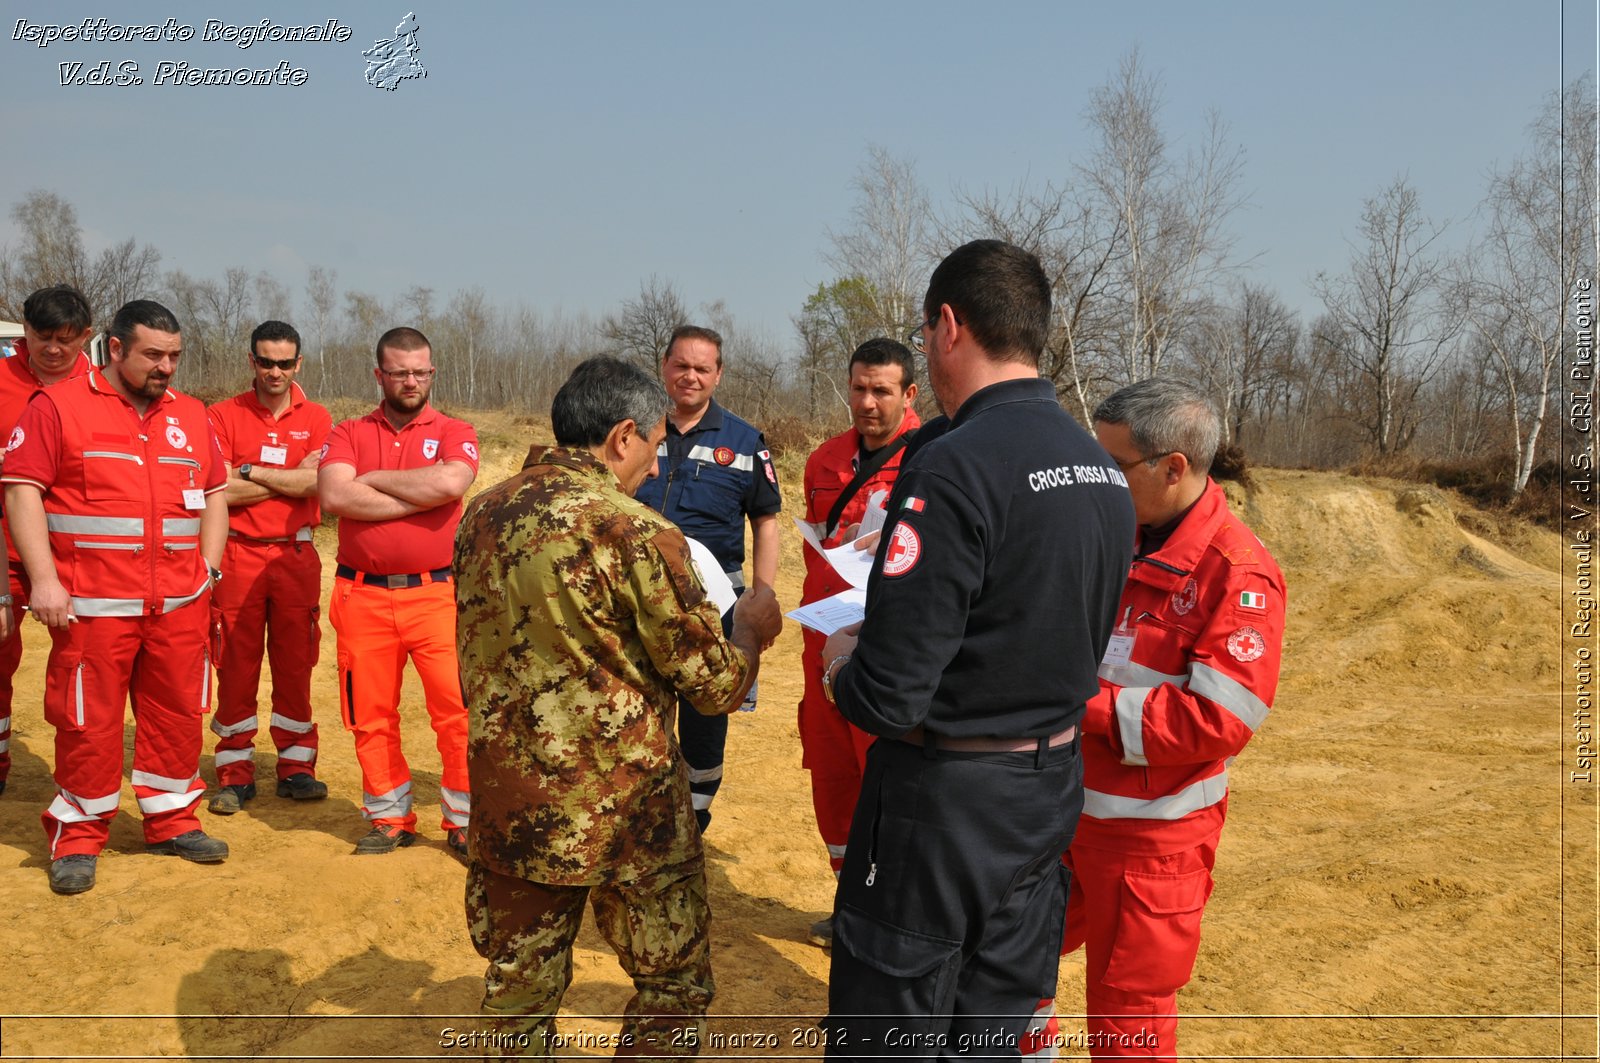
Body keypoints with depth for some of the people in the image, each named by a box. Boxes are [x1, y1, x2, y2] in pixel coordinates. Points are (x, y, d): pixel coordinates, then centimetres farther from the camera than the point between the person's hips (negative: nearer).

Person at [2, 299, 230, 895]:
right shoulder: (58, 407, -1)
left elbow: (215, 493, 19)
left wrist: (208, 566, 8)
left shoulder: (190, 415, 13)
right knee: (89, 721, 2)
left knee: (177, 713, 10)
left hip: (181, 605, 4)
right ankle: (79, 836, 17)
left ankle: (172, 820, 25)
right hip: (94, 605, -4)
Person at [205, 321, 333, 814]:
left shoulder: (316, 419, 6)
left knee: (295, 663, 6)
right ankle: (235, 774, 13)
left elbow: (312, 481, -10)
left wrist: (250, 471, -6)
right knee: (236, 666, 3)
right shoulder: (225, 415, 3)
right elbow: (221, 490, -8)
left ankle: (296, 767, 17)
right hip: (238, 554, -1)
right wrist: (288, 480, -6)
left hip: (296, 555, 1)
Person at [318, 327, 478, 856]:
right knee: (371, 715, 9)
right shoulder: (348, 434, 8)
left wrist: (373, 478, -7)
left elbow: (450, 482, -18)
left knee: (459, 710, -5)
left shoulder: (454, 433, 5)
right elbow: (334, 496, -11)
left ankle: (463, 821, 10)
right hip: (363, 596, 2)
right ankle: (390, 818, 25)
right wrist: (422, 497, -11)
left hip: (436, 593, -2)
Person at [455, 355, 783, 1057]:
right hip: (622, 812, -6)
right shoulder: (637, 533, -18)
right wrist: (751, 629, 8)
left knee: (520, 980, 19)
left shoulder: (482, 514, 2)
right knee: (674, 984, 13)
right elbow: (715, 686, -12)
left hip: (507, 804, 6)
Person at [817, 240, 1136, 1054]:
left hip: (942, 803, -8)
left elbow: (889, 696, -25)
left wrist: (842, 660, -2)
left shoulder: (952, 469, -22)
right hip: (1049, 794, 8)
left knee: (886, 1036, 10)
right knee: (993, 1031, 22)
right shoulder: (1102, 469, 4)